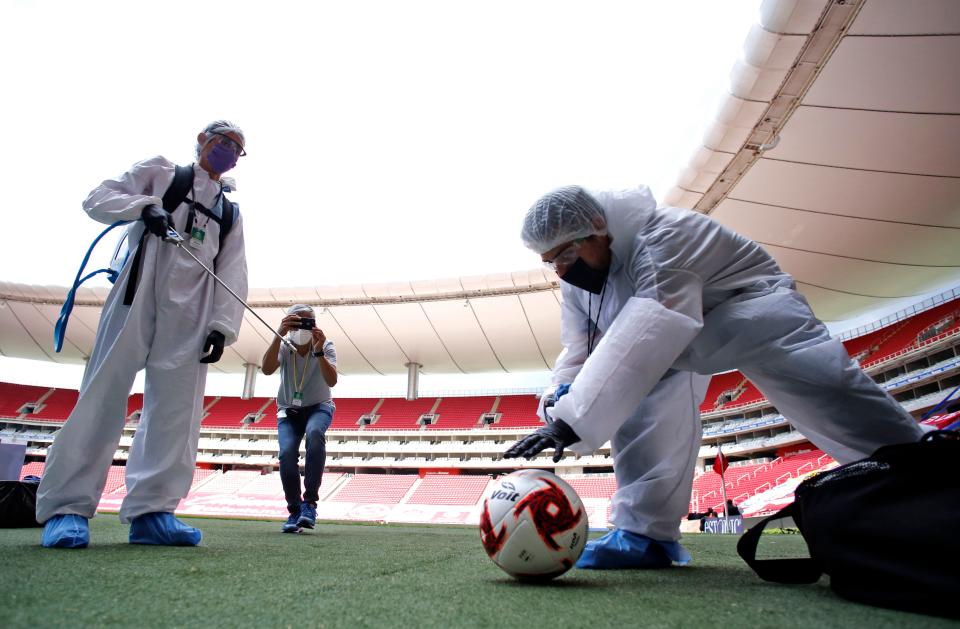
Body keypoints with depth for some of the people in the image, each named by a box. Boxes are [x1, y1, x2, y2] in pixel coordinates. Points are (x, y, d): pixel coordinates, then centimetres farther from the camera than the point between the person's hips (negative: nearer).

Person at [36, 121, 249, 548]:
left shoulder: (231, 214, 23)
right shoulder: (159, 172, 16)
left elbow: (233, 274, 12)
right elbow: (97, 200, 6)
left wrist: (222, 324, -3)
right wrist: (143, 207, -14)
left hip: (191, 312, 4)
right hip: (140, 292, -3)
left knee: (177, 408, -4)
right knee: (105, 392, -9)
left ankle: (151, 510, -1)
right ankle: (67, 506, -5)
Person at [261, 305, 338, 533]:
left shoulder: (326, 345, -16)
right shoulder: (284, 347, -14)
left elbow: (332, 381, -31)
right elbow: (267, 369, -35)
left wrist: (319, 352, -46)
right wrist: (278, 335, -48)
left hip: (319, 407, -1)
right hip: (289, 410, 1)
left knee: (315, 433, -35)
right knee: (287, 453, -24)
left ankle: (310, 502, -28)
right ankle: (294, 510, -4)